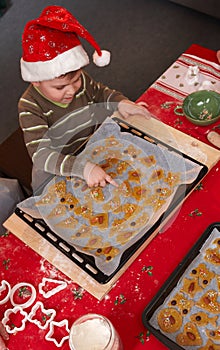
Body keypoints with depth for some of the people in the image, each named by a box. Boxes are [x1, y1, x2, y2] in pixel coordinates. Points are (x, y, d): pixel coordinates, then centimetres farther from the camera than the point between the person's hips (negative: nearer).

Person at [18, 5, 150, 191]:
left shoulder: (81, 80, -13)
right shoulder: (31, 108, -27)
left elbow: (101, 93, 12)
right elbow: (41, 155, -37)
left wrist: (120, 103, -10)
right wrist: (83, 168, -49)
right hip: (56, 173, -4)